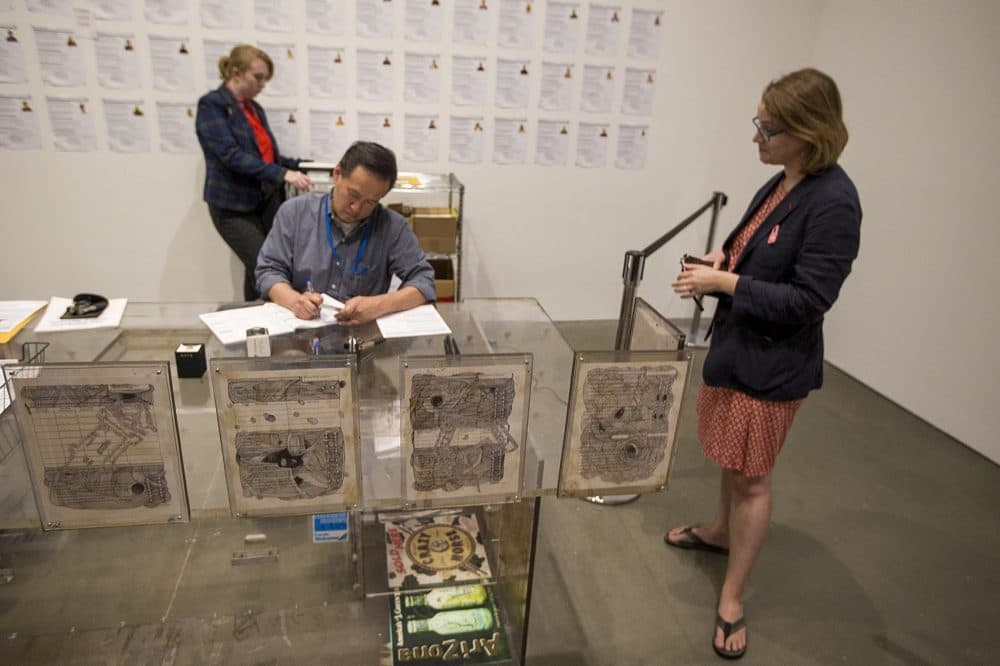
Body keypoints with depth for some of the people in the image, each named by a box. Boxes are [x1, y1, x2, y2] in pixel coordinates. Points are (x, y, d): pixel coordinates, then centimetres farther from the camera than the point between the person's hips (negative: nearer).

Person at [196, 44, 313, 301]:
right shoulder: (212, 105, -7)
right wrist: (282, 175, -26)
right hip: (234, 206, -7)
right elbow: (231, 155, -19)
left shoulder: (255, 108, 16)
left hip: (268, 200, 7)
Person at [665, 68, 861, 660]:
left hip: (773, 362, -8)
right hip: (738, 342, 9)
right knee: (731, 457, 25)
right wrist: (723, 258, -3)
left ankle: (733, 598, 23)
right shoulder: (783, 183, 4)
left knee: (751, 476, 5)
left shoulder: (833, 202, -22)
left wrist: (725, 284, -23)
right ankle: (721, 531, 50)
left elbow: (808, 299, -24)